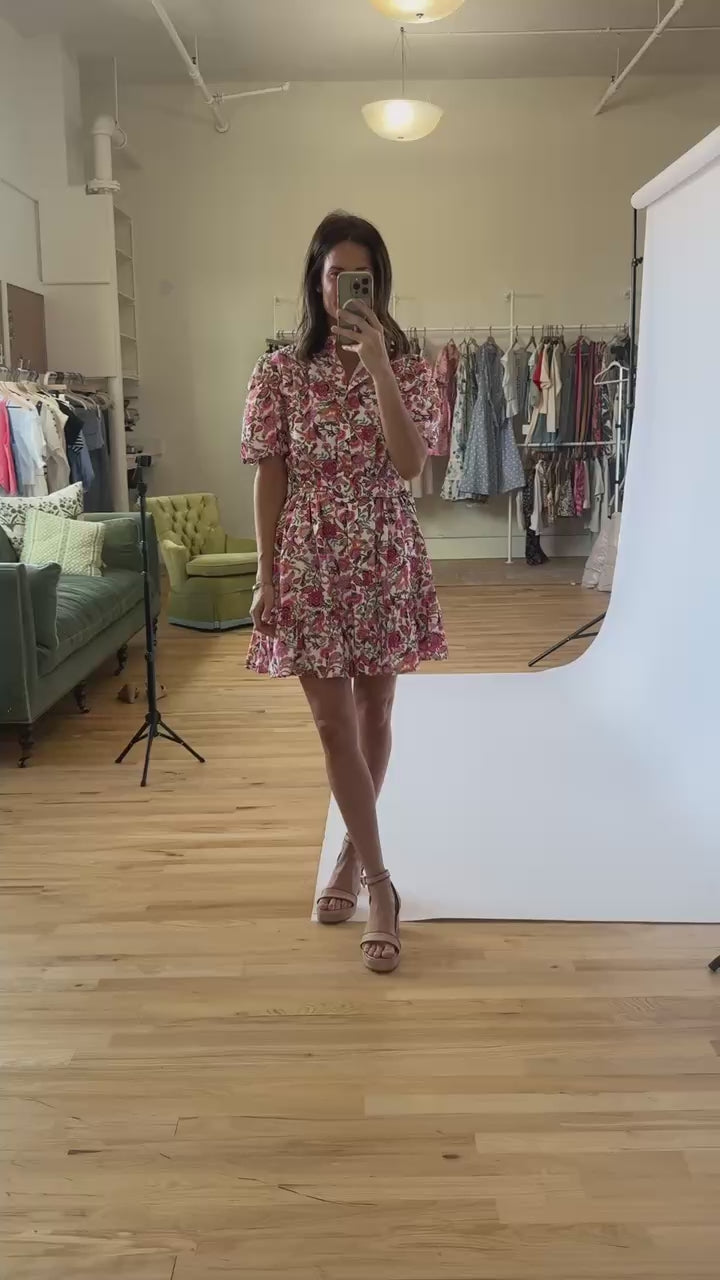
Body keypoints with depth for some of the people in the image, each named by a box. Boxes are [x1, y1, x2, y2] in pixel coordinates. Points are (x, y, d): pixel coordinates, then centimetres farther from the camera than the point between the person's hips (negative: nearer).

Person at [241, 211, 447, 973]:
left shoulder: (408, 370, 1)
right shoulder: (279, 372, 0)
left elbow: (410, 464, -14)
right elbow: (269, 478, -1)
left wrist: (377, 363, -19)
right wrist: (266, 575, -5)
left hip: (385, 562, 1)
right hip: (310, 563, 0)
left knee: (374, 714, 11)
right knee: (334, 723, -1)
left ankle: (352, 852, 32)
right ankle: (379, 880, 10)